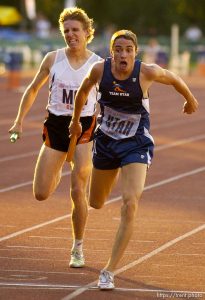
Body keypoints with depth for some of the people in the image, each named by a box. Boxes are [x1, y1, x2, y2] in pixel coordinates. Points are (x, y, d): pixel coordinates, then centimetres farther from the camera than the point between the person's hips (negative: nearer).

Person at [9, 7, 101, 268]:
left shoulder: (98, 65, -3)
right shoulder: (53, 59, 1)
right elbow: (33, 89, 13)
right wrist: (19, 121, 9)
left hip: (85, 129, -2)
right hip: (55, 126, 2)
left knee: (77, 192, -9)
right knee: (41, 194, -2)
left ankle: (78, 248, 10)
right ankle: (56, 175, 36)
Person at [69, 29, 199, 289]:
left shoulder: (147, 72, -19)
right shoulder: (100, 70, -14)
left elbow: (173, 79, 2)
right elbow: (83, 91, 8)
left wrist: (190, 100, 20)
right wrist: (75, 120, 21)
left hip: (136, 144, -3)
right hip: (106, 140, 3)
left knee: (130, 205, -20)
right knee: (96, 203, 19)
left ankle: (109, 272, -14)